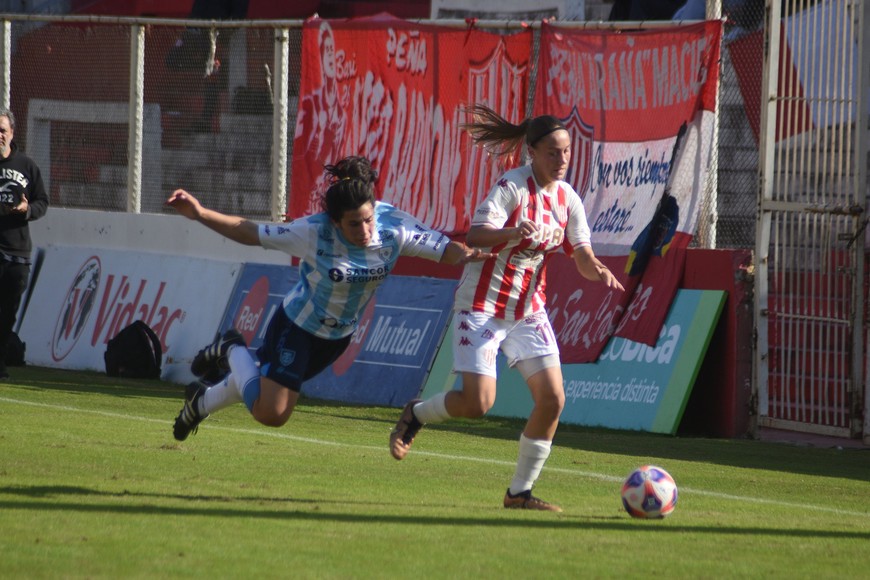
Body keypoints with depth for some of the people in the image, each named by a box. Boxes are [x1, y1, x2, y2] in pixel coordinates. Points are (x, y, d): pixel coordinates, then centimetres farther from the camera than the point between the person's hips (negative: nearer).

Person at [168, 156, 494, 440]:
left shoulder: (395, 227, -23)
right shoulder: (314, 232, -30)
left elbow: (442, 249, -17)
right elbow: (251, 233, -20)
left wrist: (464, 255, -41)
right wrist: (200, 214, -28)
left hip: (338, 336, 5)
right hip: (297, 326, -5)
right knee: (269, 414, -10)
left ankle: (201, 401, 51)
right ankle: (232, 352, 17)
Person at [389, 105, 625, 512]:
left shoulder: (567, 199, 4)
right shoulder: (512, 187, -16)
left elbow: (583, 259, 3)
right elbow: (475, 237, -26)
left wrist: (600, 272, -20)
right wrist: (513, 233, -45)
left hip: (528, 310, 6)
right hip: (482, 306, -6)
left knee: (552, 397, -6)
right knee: (478, 403, -15)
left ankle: (520, 492, 8)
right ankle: (415, 415, 18)